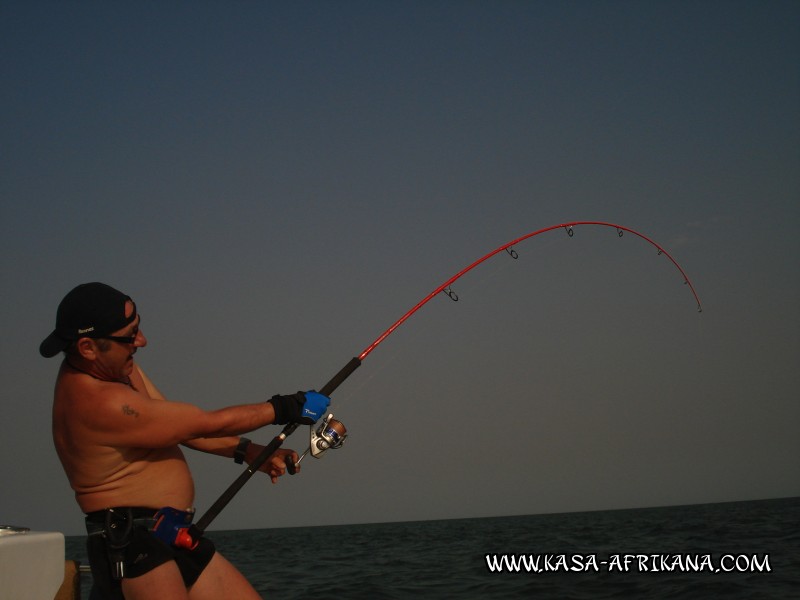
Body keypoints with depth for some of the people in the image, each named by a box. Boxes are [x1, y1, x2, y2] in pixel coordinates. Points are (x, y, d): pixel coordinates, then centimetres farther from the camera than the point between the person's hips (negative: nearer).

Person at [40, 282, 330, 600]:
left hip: (175, 537, 10)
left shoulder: (114, 367, 7)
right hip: (130, 547, -10)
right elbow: (208, 424, -16)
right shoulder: (100, 403, -23)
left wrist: (248, 451, 6)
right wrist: (284, 409, -6)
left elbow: (181, 425, 14)